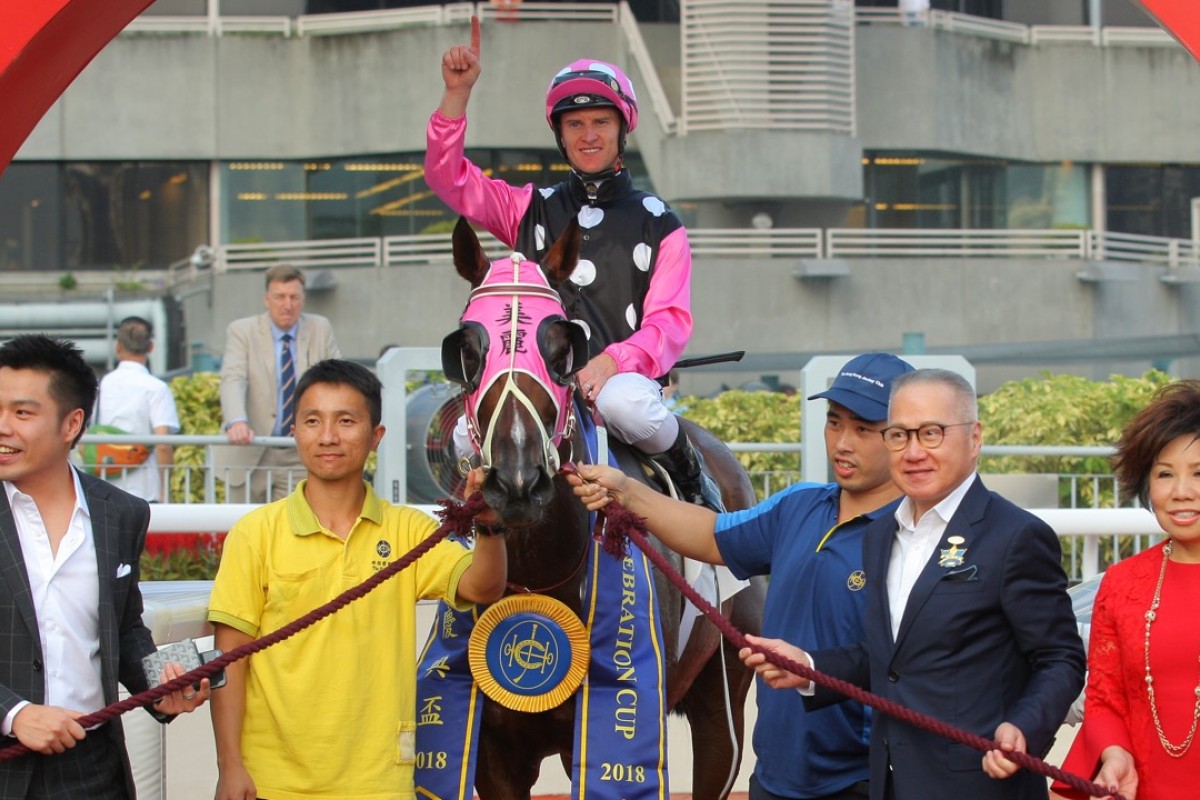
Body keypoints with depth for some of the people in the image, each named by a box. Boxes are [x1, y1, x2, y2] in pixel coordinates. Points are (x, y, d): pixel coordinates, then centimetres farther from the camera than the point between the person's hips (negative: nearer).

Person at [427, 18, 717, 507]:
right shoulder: (533, 210, 17)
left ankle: (689, 473, -8)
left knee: (626, 404, -38)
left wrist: (614, 361, -20)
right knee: (468, 436, -28)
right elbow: (447, 177, 7)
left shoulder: (658, 224, 10)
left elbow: (672, 321, -1)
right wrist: (457, 93, -6)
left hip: (623, 377, -2)